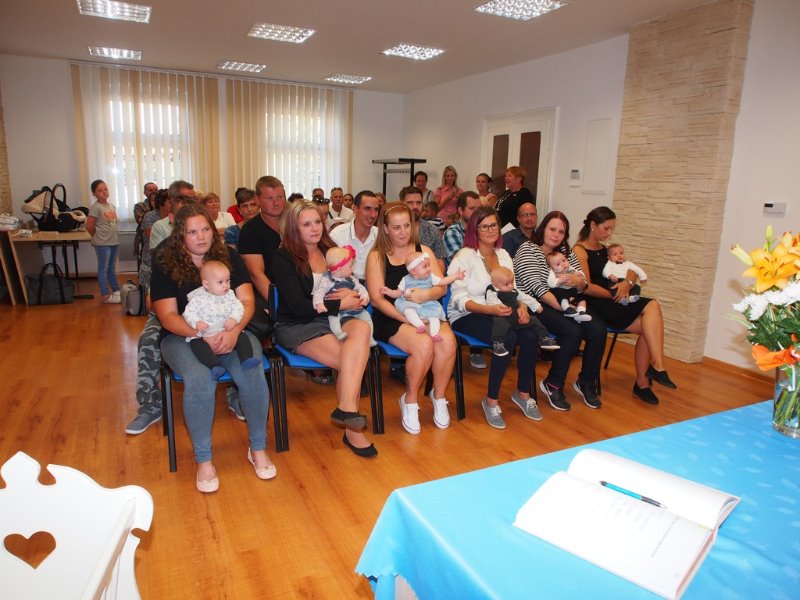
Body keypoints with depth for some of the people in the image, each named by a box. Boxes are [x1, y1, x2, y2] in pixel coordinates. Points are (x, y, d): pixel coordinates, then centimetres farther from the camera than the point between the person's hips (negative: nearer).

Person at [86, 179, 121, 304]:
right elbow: (89, 226, -12)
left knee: (112, 268, 17)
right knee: (103, 269, 0)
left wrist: (113, 235, 8)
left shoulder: (112, 206, 10)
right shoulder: (95, 207, -12)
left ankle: (117, 292, 25)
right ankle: (106, 296, 4)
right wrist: (98, 237, -1)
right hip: (102, 243, -7)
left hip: (114, 241, 7)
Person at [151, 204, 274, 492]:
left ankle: (258, 448, -7)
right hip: (183, 336, -1)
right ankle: (203, 460, -13)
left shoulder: (229, 257, 7)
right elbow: (168, 316, -6)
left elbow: (247, 301, 1)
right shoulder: (165, 265, 1)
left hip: (230, 331, 2)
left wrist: (234, 331, -20)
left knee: (252, 373, -29)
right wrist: (204, 335, -23)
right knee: (200, 380, -34)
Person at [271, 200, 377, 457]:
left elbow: (353, 286, 16)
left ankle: (346, 408, -34)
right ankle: (352, 430, -19)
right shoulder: (284, 257, -4)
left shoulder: (330, 251, 13)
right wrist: (340, 304, -12)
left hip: (330, 319, 5)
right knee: (352, 360, -29)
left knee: (362, 327, -31)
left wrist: (351, 294, -8)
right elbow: (298, 306, -12)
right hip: (296, 326, -5)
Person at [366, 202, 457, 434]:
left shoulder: (423, 250, 12)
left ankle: (438, 396, -3)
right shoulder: (377, 256, 2)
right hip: (391, 318, -3)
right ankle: (410, 400, -6)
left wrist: (426, 294, -21)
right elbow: (377, 299, -6)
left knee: (447, 340, -28)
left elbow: (441, 286, 3)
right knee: (423, 344, -32)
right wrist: (409, 320, -18)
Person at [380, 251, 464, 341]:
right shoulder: (406, 280, 5)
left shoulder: (430, 277, 10)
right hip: (410, 304, -2)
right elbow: (398, 293, 10)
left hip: (427, 304, 2)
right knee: (408, 310, -34)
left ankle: (434, 333, -34)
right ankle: (420, 325, -48)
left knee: (434, 312, -26)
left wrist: (456, 275, 5)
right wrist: (389, 292, -8)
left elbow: (443, 281, 12)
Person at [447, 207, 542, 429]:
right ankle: (491, 400, -15)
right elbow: (460, 299, -14)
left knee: (531, 335, -23)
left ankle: (523, 393, 0)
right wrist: (490, 309, -29)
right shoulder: (464, 257, -7)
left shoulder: (503, 255, 14)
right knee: (507, 338, -33)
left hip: (500, 312, 6)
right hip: (466, 315, -6)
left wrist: (521, 305, -12)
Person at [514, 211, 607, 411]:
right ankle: (553, 385, -10)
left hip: (566, 304, 6)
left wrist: (578, 281, -13)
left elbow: (583, 285, 12)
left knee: (598, 330, -17)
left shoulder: (566, 251, 16)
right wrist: (562, 307, -25)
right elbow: (535, 287, -17)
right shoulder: (528, 249, -4)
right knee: (573, 331, -29)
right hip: (536, 305, -6)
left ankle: (586, 382, 4)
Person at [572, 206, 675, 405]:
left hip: (610, 302, 7)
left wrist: (627, 283, -3)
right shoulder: (580, 251, -1)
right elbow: (586, 287, -11)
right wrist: (615, 295, -12)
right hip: (594, 305, -7)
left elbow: (632, 272, 19)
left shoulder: (605, 250, 22)